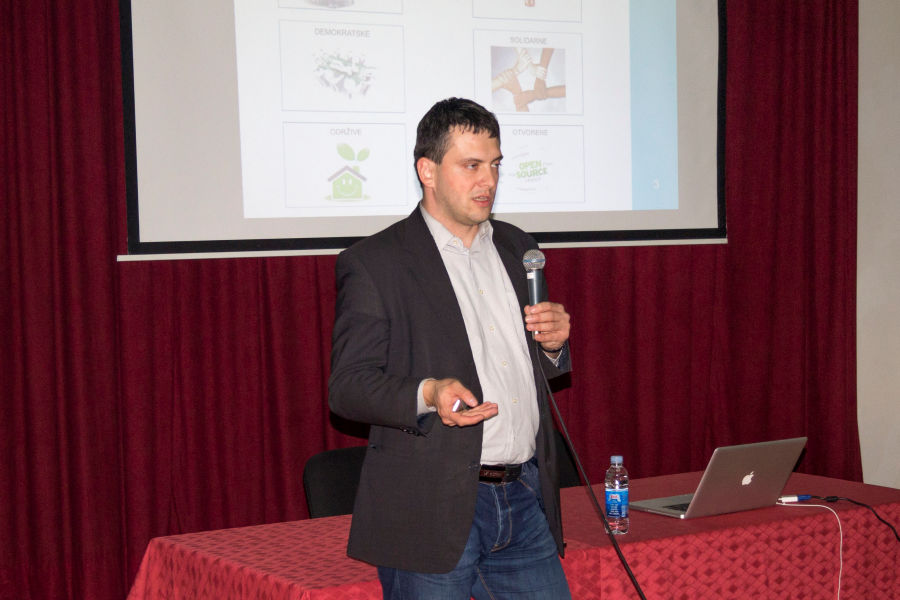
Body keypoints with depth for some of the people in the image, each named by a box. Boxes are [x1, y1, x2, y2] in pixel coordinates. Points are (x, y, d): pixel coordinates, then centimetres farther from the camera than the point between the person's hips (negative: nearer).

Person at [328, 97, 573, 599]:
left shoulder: (517, 248, 16)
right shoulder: (374, 262, -4)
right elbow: (347, 386, -8)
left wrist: (554, 344, 2)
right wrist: (426, 395, -25)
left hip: (525, 501, 5)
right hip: (433, 512, -5)